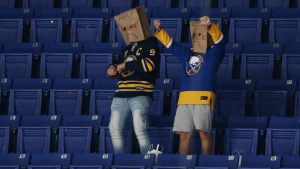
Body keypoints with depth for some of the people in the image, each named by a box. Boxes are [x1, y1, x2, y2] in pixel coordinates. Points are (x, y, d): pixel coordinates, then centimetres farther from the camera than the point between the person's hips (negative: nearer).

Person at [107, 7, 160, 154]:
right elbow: (119, 66, 30)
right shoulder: (127, 48, 24)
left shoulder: (150, 43, 3)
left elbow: (149, 64, -13)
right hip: (121, 94, 7)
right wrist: (113, 68, 4)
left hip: (140, 94, -7)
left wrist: (125, 65, -5)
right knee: (114, 129, 0)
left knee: (139, 129, -18)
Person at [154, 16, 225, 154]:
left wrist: (209, 26, -27)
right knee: (184, 134, 2)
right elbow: (169, 42, 27)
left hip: (203, 98, -5)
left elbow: (219, 39, -9)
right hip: (184, 99, 5)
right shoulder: (187, 54, 24)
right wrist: (159, 29, 14)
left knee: (204, 132, -11)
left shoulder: (213, 53, 9)